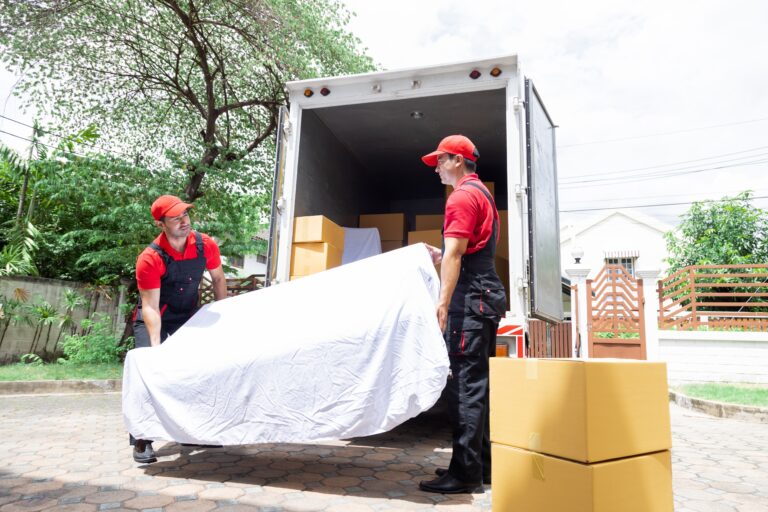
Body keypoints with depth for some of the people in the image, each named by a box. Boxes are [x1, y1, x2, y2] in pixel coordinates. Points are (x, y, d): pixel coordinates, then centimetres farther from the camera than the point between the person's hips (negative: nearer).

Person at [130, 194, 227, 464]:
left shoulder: (205, 245, -15)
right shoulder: (150, 259, -28)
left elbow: (218, 279, 2)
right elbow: (150, 308, -29)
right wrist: (156, 345, -38)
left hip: (189, 319, 5)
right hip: (153, 322, -4)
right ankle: (142, 441, -2)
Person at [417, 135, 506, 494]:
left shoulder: (462, 196, -9)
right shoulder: (483, 193, 22)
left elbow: (454, 255, -19)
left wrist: (442, 304, -23)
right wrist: (440, 255, 25)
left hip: (471, 297, -10)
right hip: (487, 293, 10)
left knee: (465, 383, -8)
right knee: (478, 382, 12)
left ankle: (465, 472, -3)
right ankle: (482, 464, 20)